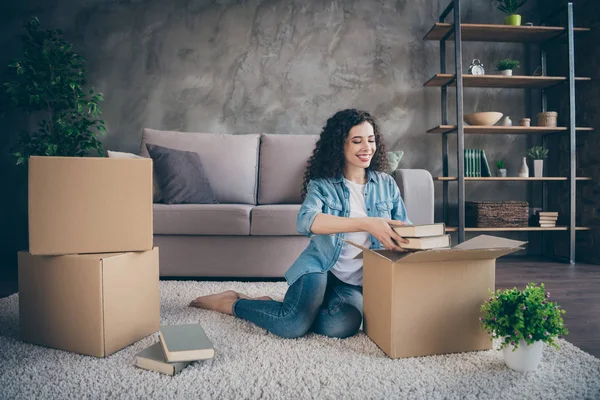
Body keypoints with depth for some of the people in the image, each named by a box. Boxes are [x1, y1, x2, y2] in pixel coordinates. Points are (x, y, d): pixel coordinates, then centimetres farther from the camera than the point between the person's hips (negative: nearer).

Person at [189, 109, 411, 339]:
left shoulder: (386, 183, 7)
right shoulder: (322, 184, -4)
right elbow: (306, 221, -25)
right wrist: (366, 224, -36)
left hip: (358, 281, 3)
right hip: (320, 267, -2)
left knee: (343, 325, -31)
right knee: (293, 326, -29)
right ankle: (232, 303, -1)